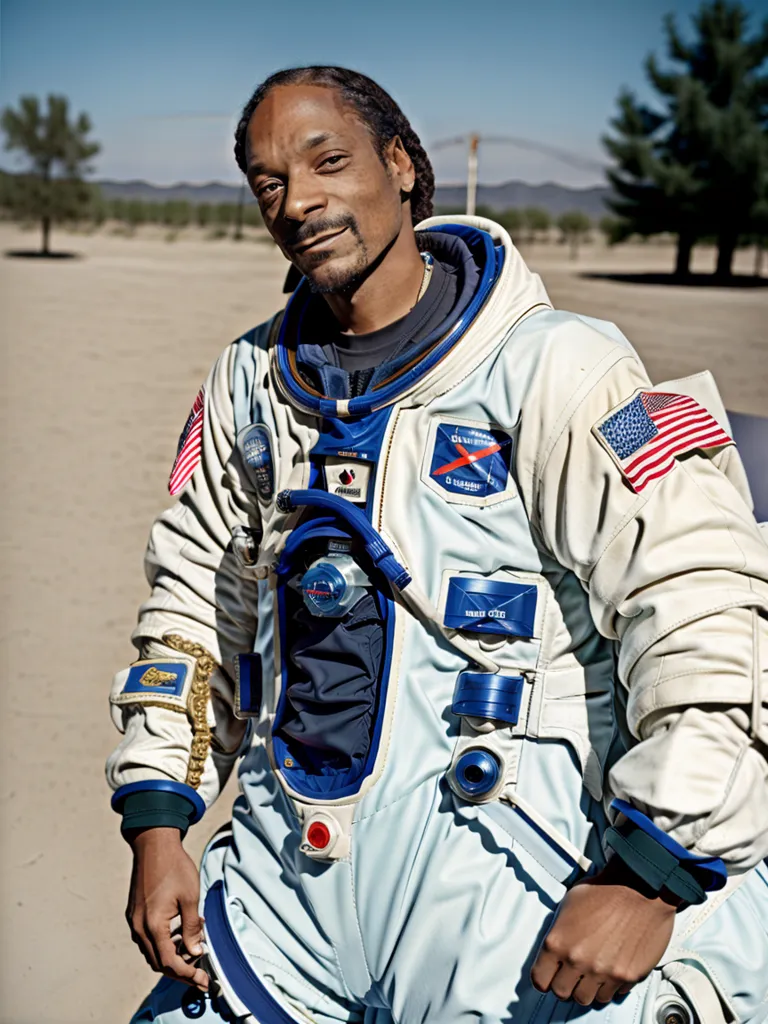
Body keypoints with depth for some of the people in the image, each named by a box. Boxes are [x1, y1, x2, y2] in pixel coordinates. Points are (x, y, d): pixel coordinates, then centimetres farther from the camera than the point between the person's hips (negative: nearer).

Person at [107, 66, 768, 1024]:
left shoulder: (551, 366, -11)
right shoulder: (250, 381, 9)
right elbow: (193, 598, 15)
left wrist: (648, 879, -19)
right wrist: (157, 821, 9)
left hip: (496, 877, -5)